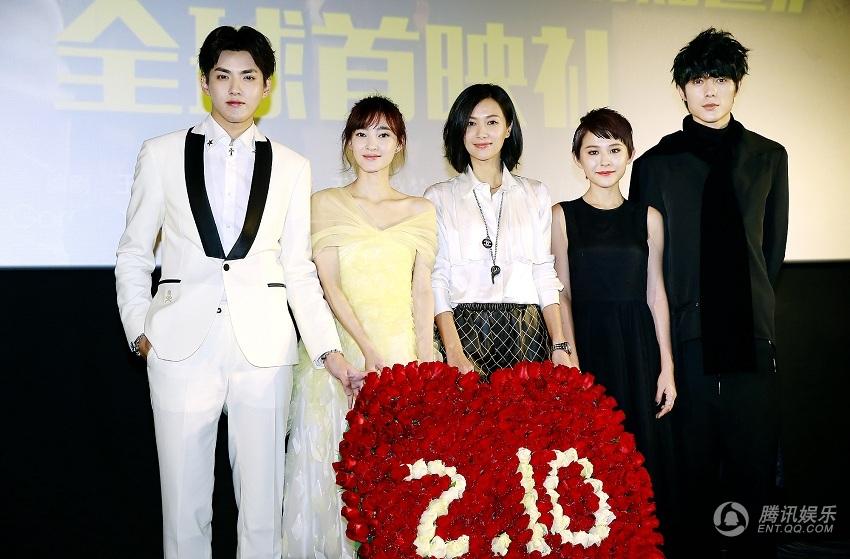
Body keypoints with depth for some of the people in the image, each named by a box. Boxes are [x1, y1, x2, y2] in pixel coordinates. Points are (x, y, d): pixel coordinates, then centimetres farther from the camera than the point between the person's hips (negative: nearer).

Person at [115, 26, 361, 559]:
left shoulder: (292, 167, 9)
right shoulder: (162, 154, 6)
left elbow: (298, 268, 9)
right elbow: (134, 254, 11)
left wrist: (329, 350, 1)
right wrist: (139, 329, -1)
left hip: (264, 347, 1)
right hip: (183, 344, 0)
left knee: (263, 504, 6)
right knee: (185, 505, 6)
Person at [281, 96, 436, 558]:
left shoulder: (420, 211, 9)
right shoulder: (326, 204, 4)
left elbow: (422, 290, 7)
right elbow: (329, 283, -4)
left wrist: (424, 360, -5)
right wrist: (368, 350, -14)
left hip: (405, 349, 2)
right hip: (343, 349, -1)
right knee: (339, 463, 1)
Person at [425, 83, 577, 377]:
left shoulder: (536, 194, 12)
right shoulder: (439, 196, 6)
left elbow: (544, 273, 9)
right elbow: (436, 278, -1)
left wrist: (560, 345, -2)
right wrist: (453, 351, -13)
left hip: (526, 332, 2)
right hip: (463, 330, -1)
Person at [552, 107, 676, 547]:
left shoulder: (648, 217, 6)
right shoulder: (563, 215, 2)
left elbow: (655, 293, 6)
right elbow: (562, 293, 0)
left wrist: (667, 365, 2)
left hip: (637, 346, 2)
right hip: (587, 344, -1)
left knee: (642, 451, 6)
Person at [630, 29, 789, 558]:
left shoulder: (768, 157, 11)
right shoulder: (657, 163, 4)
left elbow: (774, 246, 15)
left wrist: (754, 304, 13)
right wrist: (676, 315, 3)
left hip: (752, 334, 2)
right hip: (686, 334, -2)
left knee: (754, 460, 5)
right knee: (694, 463, 4)